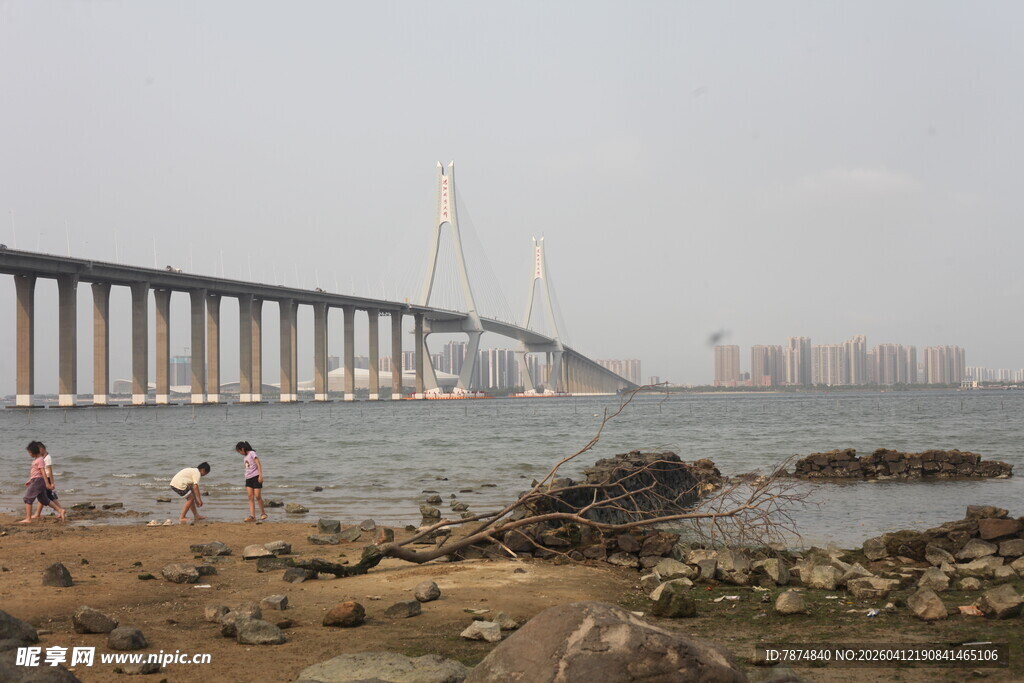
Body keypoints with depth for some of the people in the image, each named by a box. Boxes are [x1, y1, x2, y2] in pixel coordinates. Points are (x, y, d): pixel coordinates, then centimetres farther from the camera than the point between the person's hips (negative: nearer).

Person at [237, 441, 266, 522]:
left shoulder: (252, 453, -4)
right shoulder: (245, 458, 20)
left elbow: (258, 464, -12)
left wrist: (260, 475, -20)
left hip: (256, 477, -8)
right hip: (248, 479, 8)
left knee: (257, 496, -10)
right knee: (250, 497, -3)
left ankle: (263, 512, 7)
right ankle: (252, 516, -9)